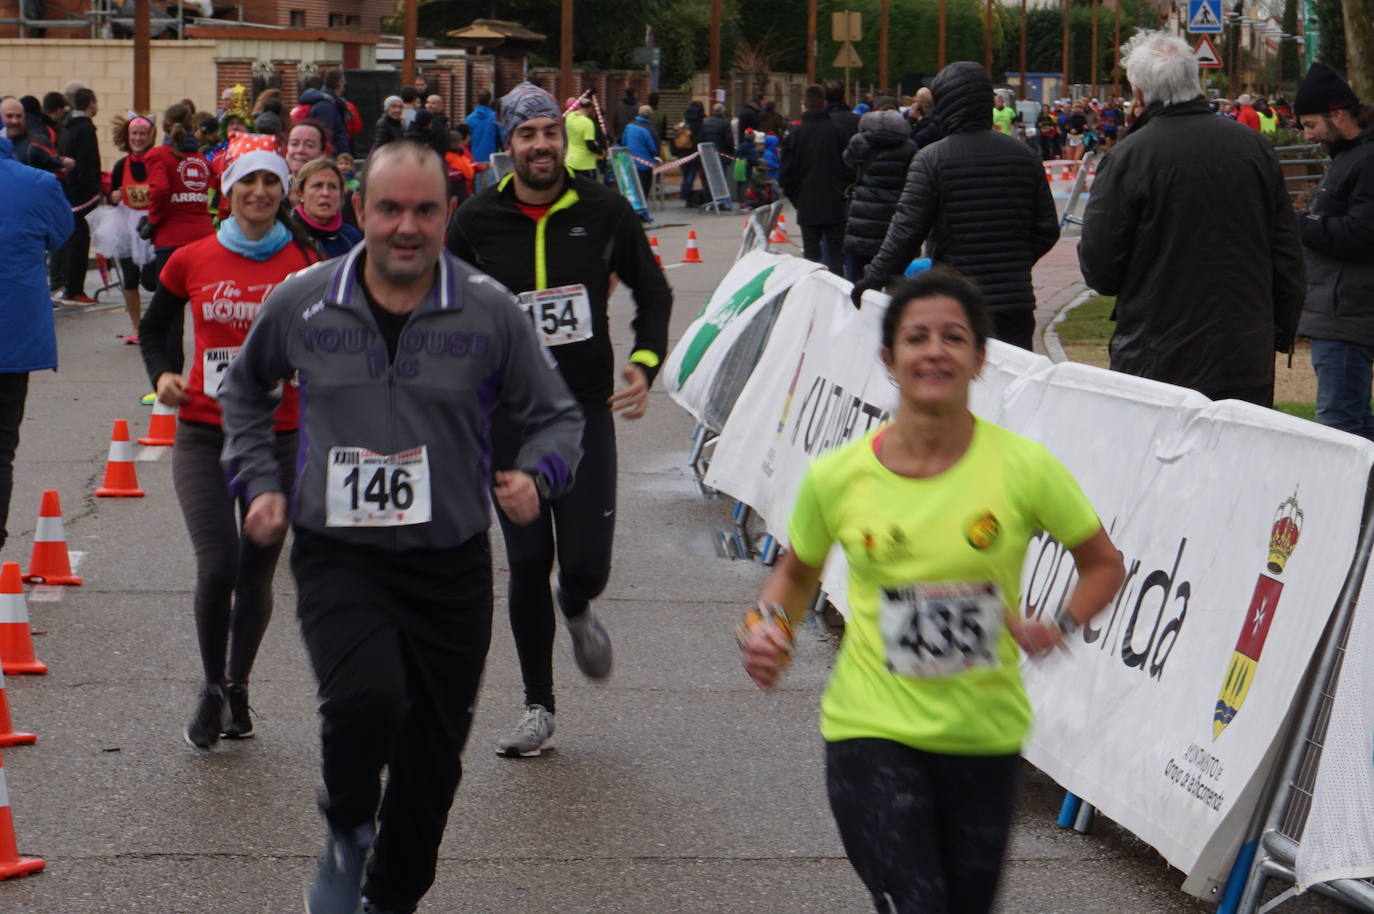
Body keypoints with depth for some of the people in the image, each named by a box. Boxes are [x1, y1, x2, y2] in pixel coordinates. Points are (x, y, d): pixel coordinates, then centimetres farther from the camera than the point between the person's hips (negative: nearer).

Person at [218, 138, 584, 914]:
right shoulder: (301, 304, -1)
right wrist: (259, 481, 9)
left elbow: (556, 415, 8)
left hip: (452, 565, 1)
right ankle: (347, 835, 4)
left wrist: (536, 476, -12)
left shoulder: (491, 312, -4)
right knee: (366, 697, -27)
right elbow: (245, 390, 20)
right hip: (337, 555, -1)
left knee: (433, 754, 9)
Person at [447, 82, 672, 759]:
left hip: (587, 406, 0)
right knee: (528, 563, 0)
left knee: (586, 565, -5)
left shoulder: (604, 212, -2)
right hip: (508, 411, 0)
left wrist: (645, 362, -3)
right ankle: (538, 707, 15)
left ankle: (576, 611, 34)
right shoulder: (477, 222, -3)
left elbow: (653, 293, 11)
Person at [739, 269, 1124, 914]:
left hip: (986, 737, 2)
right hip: (872, 732, -1)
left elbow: (1104, 565, 4)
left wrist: (1059, 628, -13)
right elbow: (797, 574, 13)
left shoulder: (1024, 468, -8)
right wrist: (769, 629, -6)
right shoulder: (837, 477, -6)